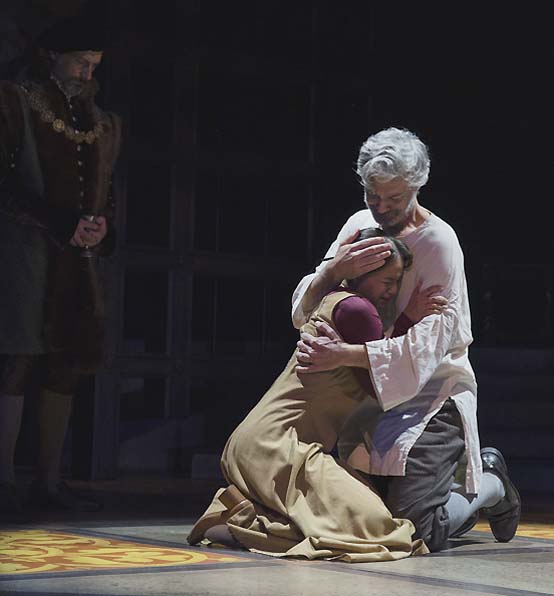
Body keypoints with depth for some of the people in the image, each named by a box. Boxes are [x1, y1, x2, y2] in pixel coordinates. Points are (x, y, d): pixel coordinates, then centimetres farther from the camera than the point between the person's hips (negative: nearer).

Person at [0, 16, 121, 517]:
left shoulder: (104, 124, 18)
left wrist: (100, 228, 1)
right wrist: (64, 226, -12)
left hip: (77, 259, 6)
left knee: (66, 367, 4)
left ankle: (50, 480, 10)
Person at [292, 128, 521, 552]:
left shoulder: (439, 241, -15)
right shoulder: (361, 226, 4)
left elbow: (428, 342, -25)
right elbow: (303, 311, -1)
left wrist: (347, 355, -36)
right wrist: (335, 269, -23)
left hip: (432, 393, -6)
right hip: (373, 396, 7)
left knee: (416, 532, -16)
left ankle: (490, 487, 15)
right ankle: (463, 484, 29)